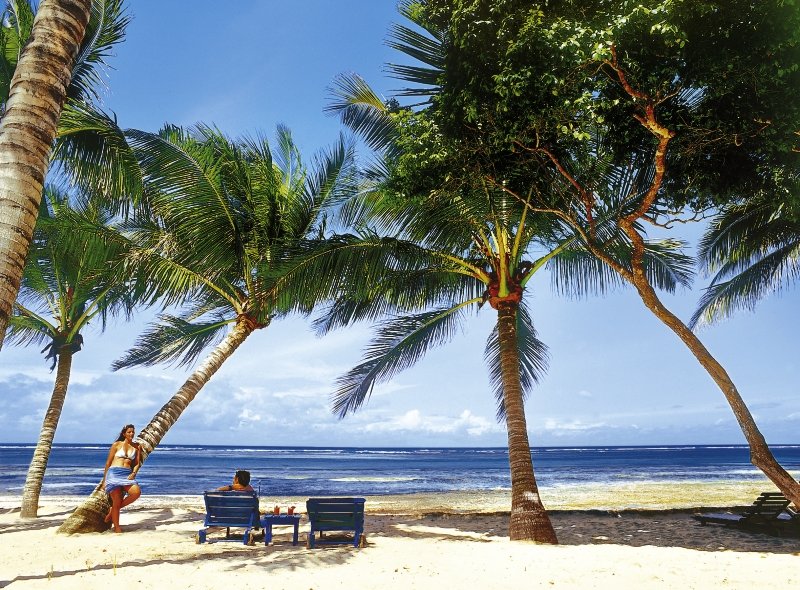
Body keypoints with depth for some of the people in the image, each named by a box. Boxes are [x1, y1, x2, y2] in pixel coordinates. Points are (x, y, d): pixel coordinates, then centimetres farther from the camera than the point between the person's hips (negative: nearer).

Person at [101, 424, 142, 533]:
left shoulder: (136, 446, 14)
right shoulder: (117, 445, 8)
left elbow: (137, 463, 13)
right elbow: (108, 462, 11)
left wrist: (133, 473, -6)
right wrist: (104, 479, 10)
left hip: (127, 474, 2)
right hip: (114, 473, -2)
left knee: (136, 492, -24)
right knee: (117, 501, -9)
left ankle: (113, 510, 1)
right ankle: (116, 527, 8)